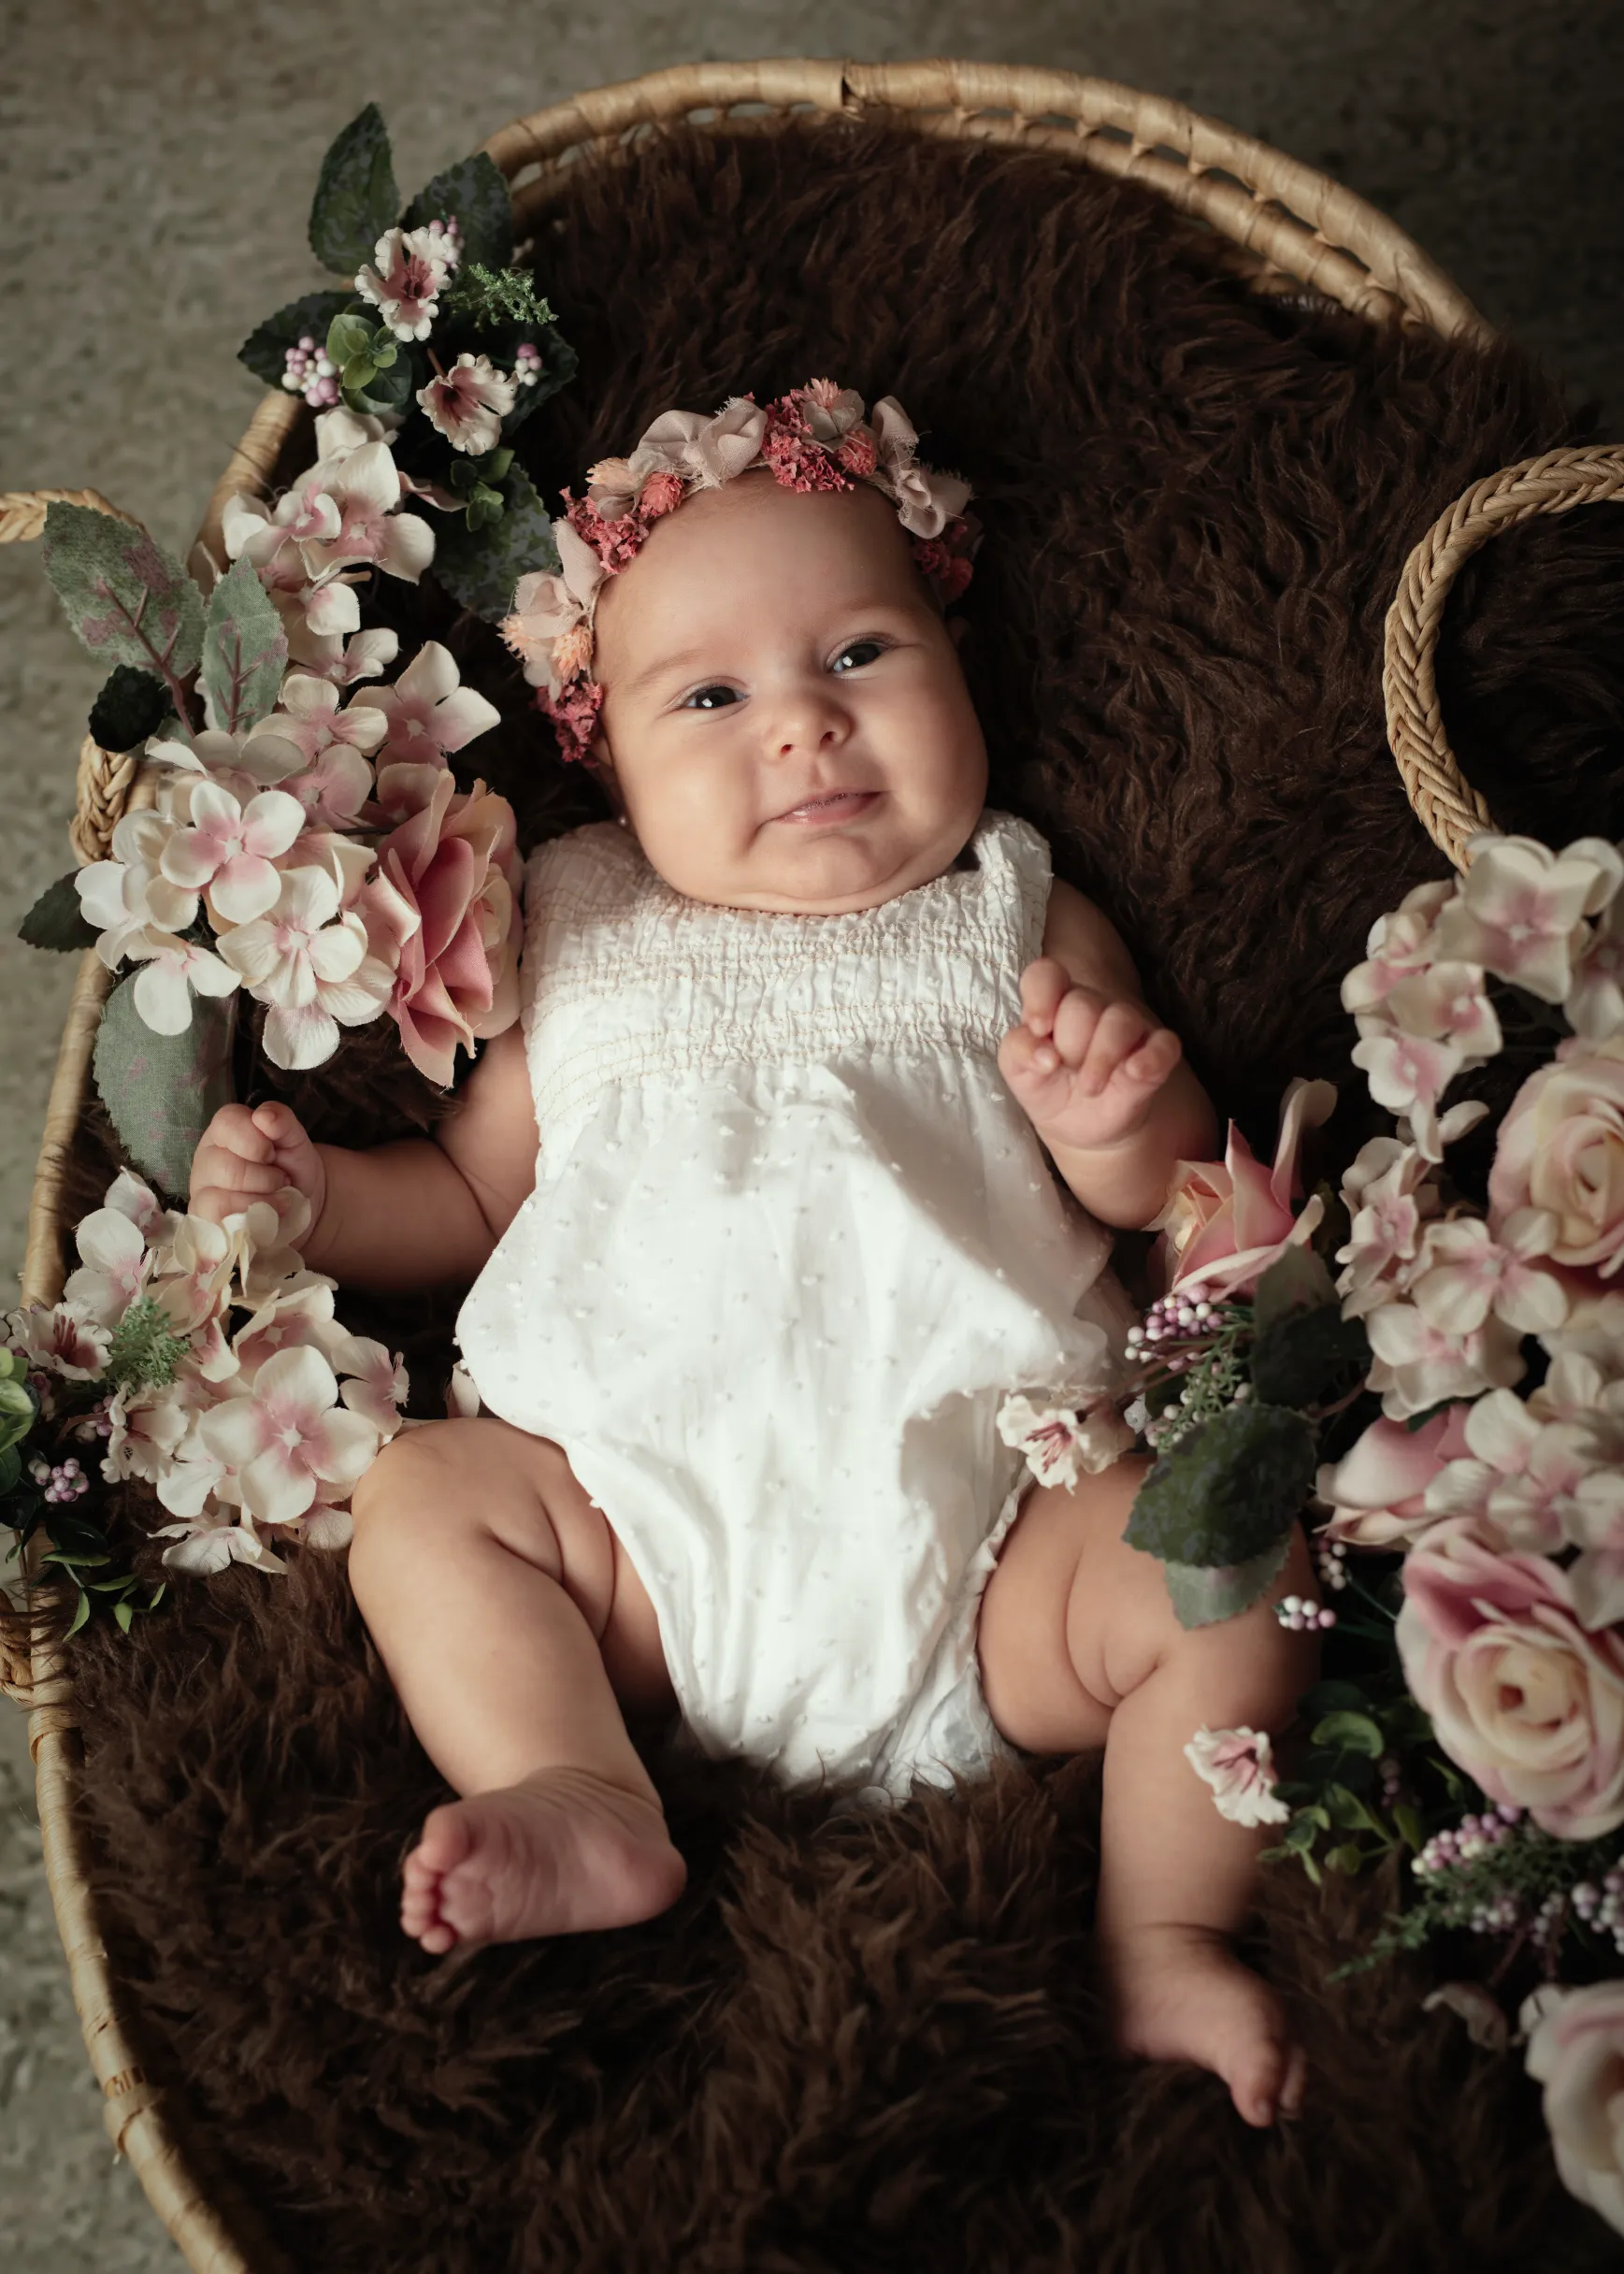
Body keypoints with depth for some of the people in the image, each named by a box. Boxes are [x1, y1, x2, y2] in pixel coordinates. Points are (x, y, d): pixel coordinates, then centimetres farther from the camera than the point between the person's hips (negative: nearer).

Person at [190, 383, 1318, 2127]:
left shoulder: (1021, 924, 14)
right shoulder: (582, 951, 17)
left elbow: (1173, 1200, 8)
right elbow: (472, 1198, 22)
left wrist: (1114, 1116, -15)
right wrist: (317, 1197, 3)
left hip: (989, 1531, -1)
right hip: (652, 1514, 2)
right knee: (420, 1494, -12)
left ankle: (1162, 1936, -9)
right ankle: (587, 1808, -20)